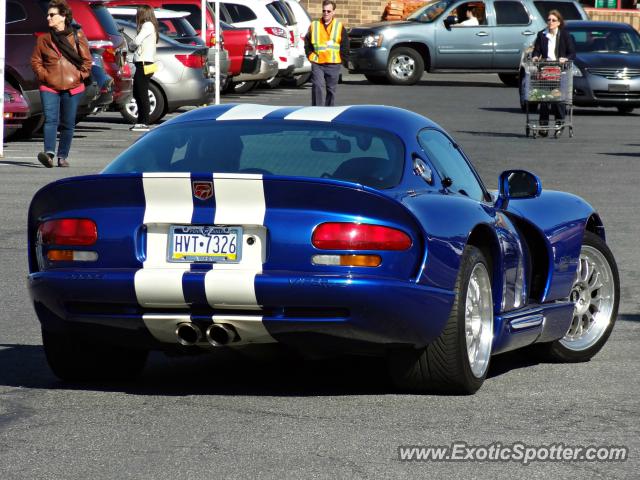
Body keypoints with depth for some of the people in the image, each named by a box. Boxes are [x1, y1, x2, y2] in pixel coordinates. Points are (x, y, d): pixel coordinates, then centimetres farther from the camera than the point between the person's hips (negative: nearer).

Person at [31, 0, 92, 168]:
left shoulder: (77, 36, 2)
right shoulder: (44, 39, 7)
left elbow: (87, 59, 5)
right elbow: (35, 60, 12)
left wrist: (80, 75, -4)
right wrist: (43, 75, -3)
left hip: (72, 87, 0)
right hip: (49, 87, 0)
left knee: (68, 124, 5)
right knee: (51, 120, -16)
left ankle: (62, 156, 15)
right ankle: (49, 153, -29)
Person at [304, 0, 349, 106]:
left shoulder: (339, 27, 4)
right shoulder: (314, 26, 6)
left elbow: (345, 47, 5)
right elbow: (307, 44, 12)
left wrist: (342, 60, -1)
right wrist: (310, 56, 3)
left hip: (333, 65, 0)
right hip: (317, 64, 0)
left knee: (331, 89, 8)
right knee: (317, 87, -15)